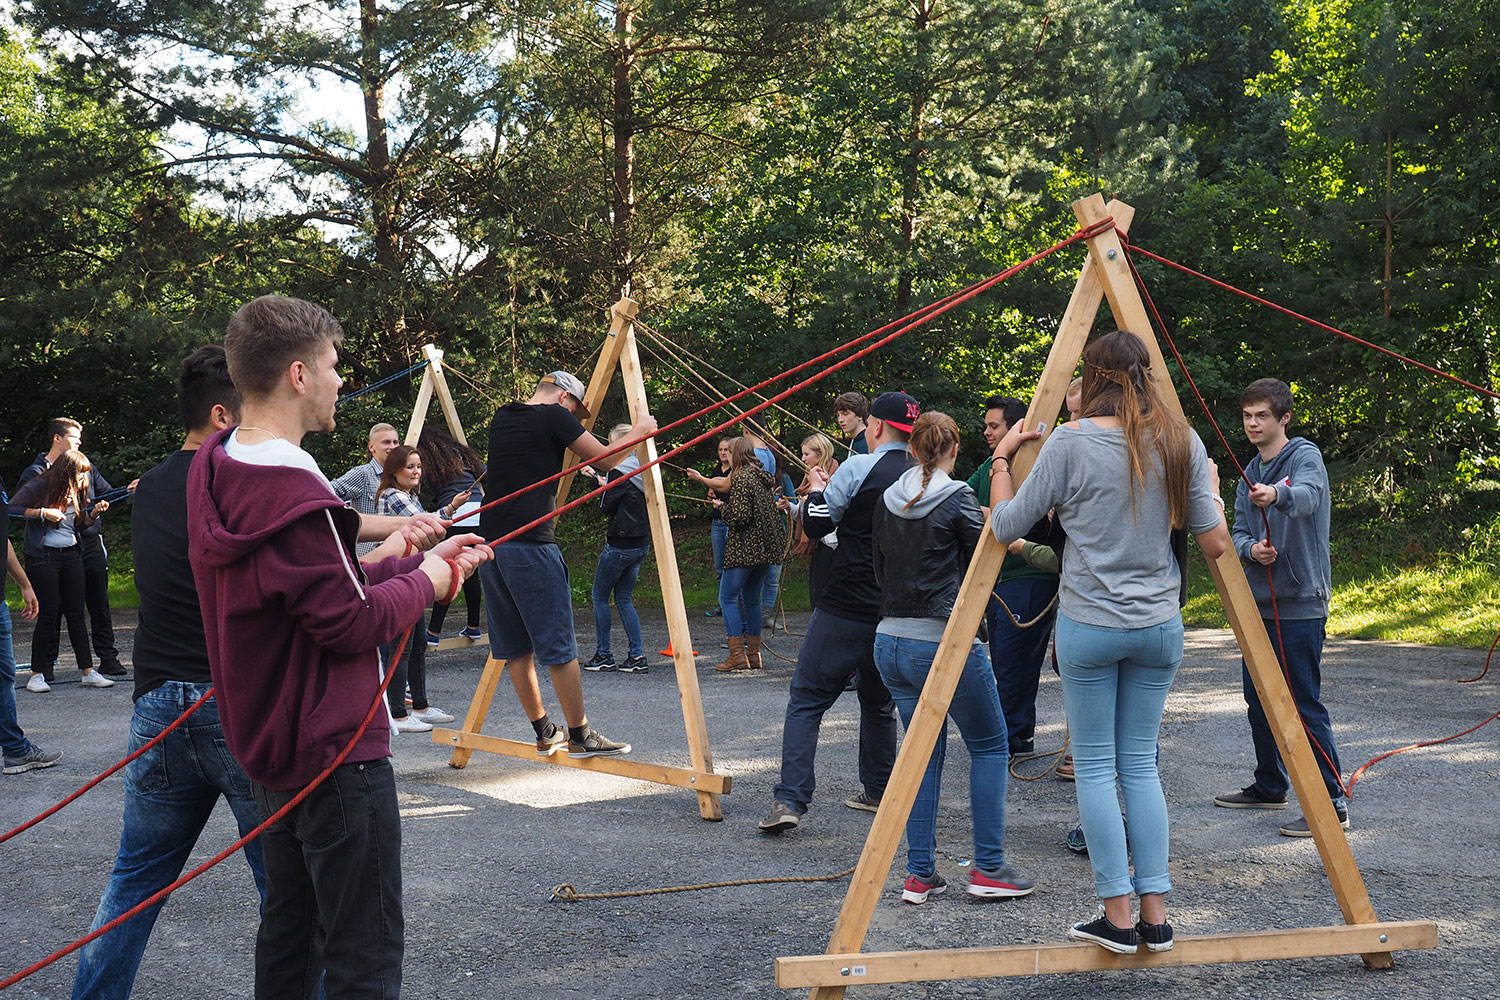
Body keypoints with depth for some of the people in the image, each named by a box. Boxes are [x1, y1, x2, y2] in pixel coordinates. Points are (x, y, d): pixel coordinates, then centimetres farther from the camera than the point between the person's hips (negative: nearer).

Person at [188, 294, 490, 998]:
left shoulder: (216, 466, 5)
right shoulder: (288, 489, -25)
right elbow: (351, 622, -20)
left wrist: (389, 555, 4)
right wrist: (425, 578, -4)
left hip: (269, 749, 10)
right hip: (336, 754, -10)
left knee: (288, 929, 20)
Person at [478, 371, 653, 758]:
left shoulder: (501, 419, 16)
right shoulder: (555, 417, -3)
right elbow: (607, 460, 3)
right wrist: (639, 430, 18)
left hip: (492, 542, 8)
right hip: (531, 544, -8)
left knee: (514, 646, 12)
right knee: (559, 646, -1)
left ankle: (545, 733, 20)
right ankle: (580, 736, 5)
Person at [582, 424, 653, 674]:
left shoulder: (620, 471, -16)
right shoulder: (641, 470, 9)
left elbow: (608, 507, -11)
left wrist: (602, 486, 4)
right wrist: (596, 476, 28)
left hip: (619, 545, -8)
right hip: (642, 544, 8)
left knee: (600, 597, 7)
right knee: (623, 599, 13)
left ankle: (603, 655, 10)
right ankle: (637, 656, 5)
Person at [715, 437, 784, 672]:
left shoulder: (741, 478, -13)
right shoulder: (764, 477, 13)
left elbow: (740, 517, -20)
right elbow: (773, 513, 19)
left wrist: (723, 508, -2)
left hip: (744, 549, -9)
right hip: (766, 547, 9)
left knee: (727, 598, -2)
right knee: (752, 599, 15)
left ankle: (738, 655, -8)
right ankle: (754, 654, 15)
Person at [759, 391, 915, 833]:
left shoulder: (859, 469, -9)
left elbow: (814, 524, -10)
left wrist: (816, 489, 11)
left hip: (844, 612, -5)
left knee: (806, 701, -2)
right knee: (879, 704, 22)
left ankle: (789, 800, -11)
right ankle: (879, 793, 28)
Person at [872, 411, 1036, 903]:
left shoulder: (887, 501, 7)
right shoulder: (959, 499, -10)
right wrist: (989, 526, 10)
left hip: (889, 642, 6)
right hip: (946, 642, -6)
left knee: (925, 752, 15)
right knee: (990, 746, 10)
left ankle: (919, 875, 12)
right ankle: (988, 868, 9)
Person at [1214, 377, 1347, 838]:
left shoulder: (1304, 455, -8)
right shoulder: (1250, 473, 16)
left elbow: (1308, 494, -31)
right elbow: (1239, 531, 11)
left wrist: (1277, 494, -53)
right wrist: (1251, 549, -12)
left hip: (1300, 605, -8)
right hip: (1260, 602, 8)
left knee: (1305, 704, -9)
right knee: (1259, 701, 15)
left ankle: (1331, 805, -4)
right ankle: (1269, 787, 29)